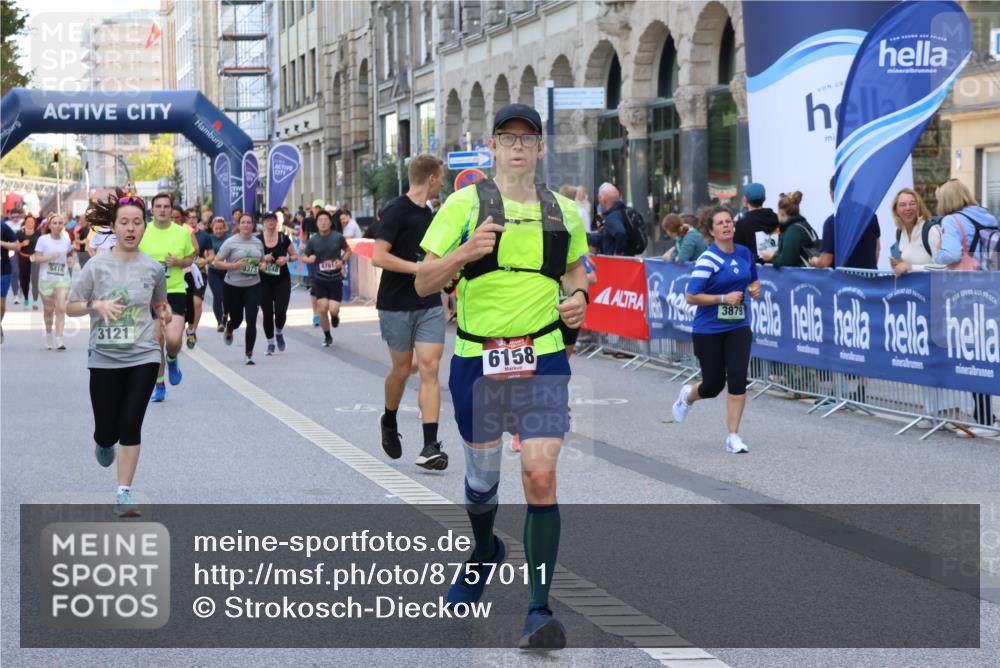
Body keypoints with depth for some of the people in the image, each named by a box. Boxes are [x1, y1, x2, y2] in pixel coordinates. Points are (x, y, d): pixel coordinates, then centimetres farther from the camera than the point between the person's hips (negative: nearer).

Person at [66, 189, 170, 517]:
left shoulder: (153, 267, 0)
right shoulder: (97, 265, -7)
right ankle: (102, 441, 43)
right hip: (105, 358, -1)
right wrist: (97, 305, -20)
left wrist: (164, 314, -4)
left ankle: (124, 493, 4)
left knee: (130, 425, -7)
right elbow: (71, 307, -2)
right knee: (108, 431, 4)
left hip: (143, 357, 1)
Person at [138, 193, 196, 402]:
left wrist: (178, 262, -9)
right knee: (156, 340, 3)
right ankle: (159, 385, 18)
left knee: (173, 340, -15)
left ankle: (172, 359, 22)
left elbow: (190, 259, 12)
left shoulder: (182, 233, 1)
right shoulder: (143, 233, 0)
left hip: (176, 292, -1)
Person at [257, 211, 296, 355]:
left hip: (282, 280, 0)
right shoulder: (257, 239, -2)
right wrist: (263, 259, -15)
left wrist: (287, 258, -11)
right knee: (267, 313, 1)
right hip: (264, 282, 0)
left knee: (281, 312, -10)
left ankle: (279, 333, 22)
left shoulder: (284, 238, -1)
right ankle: (270, 342, 17)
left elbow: (295, 256, 9)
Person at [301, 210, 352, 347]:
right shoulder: (313, 240, -4)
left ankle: (335, 316, 30)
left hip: (336, 279, -1)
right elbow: (303, 257, 7)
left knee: (333, 310, -10)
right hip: (320, 280, 1)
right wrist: (309, 259, -16)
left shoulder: (338, 237, -7)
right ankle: (327, 337, 17)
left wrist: (342, 260, -10)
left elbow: (348, 251, 9)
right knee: (322, 309, -4)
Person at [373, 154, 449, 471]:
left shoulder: (427, 213, 14)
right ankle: (389, 421, 37)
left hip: (429, 305, 6)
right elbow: (378, 256, -19)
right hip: (397, 305, -6)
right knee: (402, 368, 7)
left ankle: (430, 446, -11)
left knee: (429, 368, -7)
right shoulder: (397, 210, -11)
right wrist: (419, 267, -19)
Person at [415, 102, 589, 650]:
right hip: (477, 359, 0)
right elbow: (422, 283, -2)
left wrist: (578, 295, 3)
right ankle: (485, 553, 46)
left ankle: (540, 610, -9)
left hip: (542, 359, 0)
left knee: (540, 477, -13)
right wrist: (464, 252, -20)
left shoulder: (564, 212, 7)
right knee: (481, 477, 13)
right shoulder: (464, 204, -1)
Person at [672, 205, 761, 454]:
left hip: (738, 327, 4)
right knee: (714, 385, 5)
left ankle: (733, 437, -2)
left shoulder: (745, 253, 4)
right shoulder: (708, 259, -14)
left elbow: (753, 280, 23)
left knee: (737, 378, -12)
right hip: (708, 329, -4)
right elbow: (691, 297, -16)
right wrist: (724, 298, -21)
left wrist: (755, 289, 1)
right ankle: (687, 396, 42)